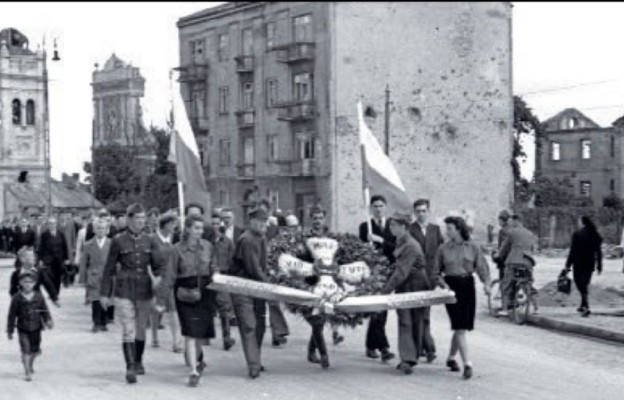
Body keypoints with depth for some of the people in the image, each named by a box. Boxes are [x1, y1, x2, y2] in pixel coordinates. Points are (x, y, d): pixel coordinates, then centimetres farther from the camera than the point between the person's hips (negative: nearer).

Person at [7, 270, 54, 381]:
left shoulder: (39, 297, -1)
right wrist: (10, 331, 1)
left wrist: (48, 321, -14)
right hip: (23, 329, -2)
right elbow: (12, 315, -1)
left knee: (35, 350, 13)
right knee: (25, 350, -9)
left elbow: (45, 310, 4)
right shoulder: (17, 298, -7)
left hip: (36, 328, 3)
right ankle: (28, 372, -2)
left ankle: (31, 364, 43)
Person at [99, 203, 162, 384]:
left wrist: (158, 276, -12)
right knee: (128, 330, -11)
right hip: (124, 290, -3)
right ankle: (130, 368, -11)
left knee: (141, 329, 12)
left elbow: (156, 265, 9)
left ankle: (138, 362, 30)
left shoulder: (149, 241, 7)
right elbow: (109, 269, 1)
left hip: (144, 290, 3)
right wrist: (105, 293, 1)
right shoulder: (118, 240, -2)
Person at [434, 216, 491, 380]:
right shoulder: (443, 249, 3)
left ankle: (451, 358, 30)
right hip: (451, 286, -2)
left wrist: (486, 283, -15)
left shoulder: (473, 248, 4)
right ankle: (467, 364, -10)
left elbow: (482, 267, 1)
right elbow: (436, 272, 8)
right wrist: (443, 284, -9)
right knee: (460, 327, -10)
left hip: (468, 286, 2)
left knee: (462, 327, 9)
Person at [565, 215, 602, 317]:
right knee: (585, 285, 18)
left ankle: (586, 307, -15)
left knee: (580, 284, -1)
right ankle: (583, 306, 27)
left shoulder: (577, 234, -11)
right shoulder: (596, 235, 5)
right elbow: (598, 252, 7)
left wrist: (568, 264, -6)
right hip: (590, 264, 5)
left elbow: (573, 251, -11)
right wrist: (599, 266, 14)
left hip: (579, 263, -5)